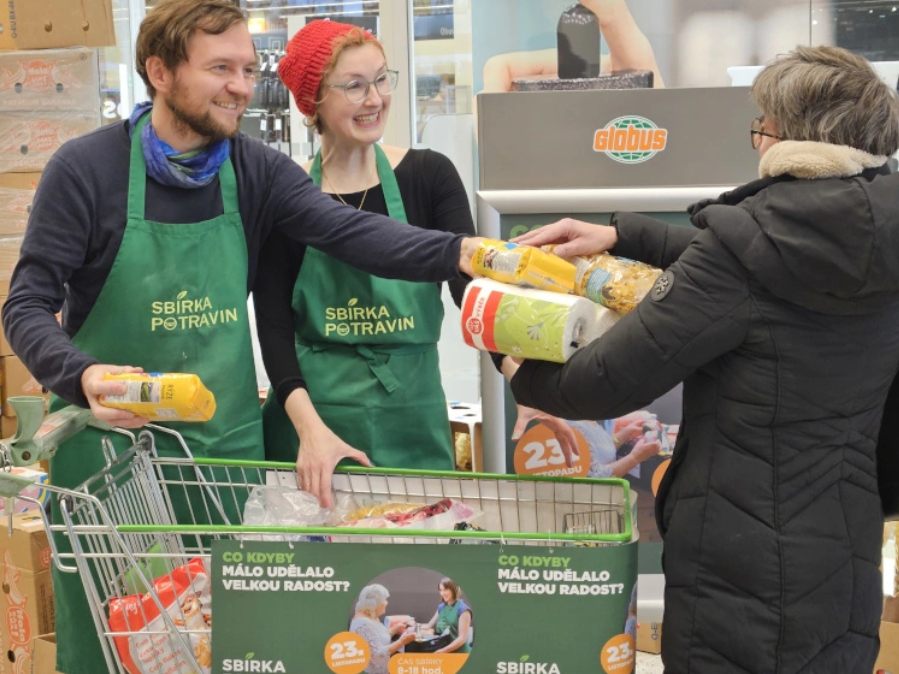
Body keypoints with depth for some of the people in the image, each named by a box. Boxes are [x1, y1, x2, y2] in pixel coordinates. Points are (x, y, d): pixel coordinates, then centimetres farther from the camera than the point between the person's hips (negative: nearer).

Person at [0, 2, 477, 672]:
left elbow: (349, 229, -16)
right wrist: (84, 378, -31)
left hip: (228, 440, 3)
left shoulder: (257, 170, -1)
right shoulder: (86, 169, -11)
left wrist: (464, 251, -33)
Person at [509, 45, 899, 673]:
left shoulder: (749, 236, -19)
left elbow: (612, 380, -16)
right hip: (844, 559, 6)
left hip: (739, 561, -6)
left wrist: (525, 376, 4)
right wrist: (623, 234, 20)